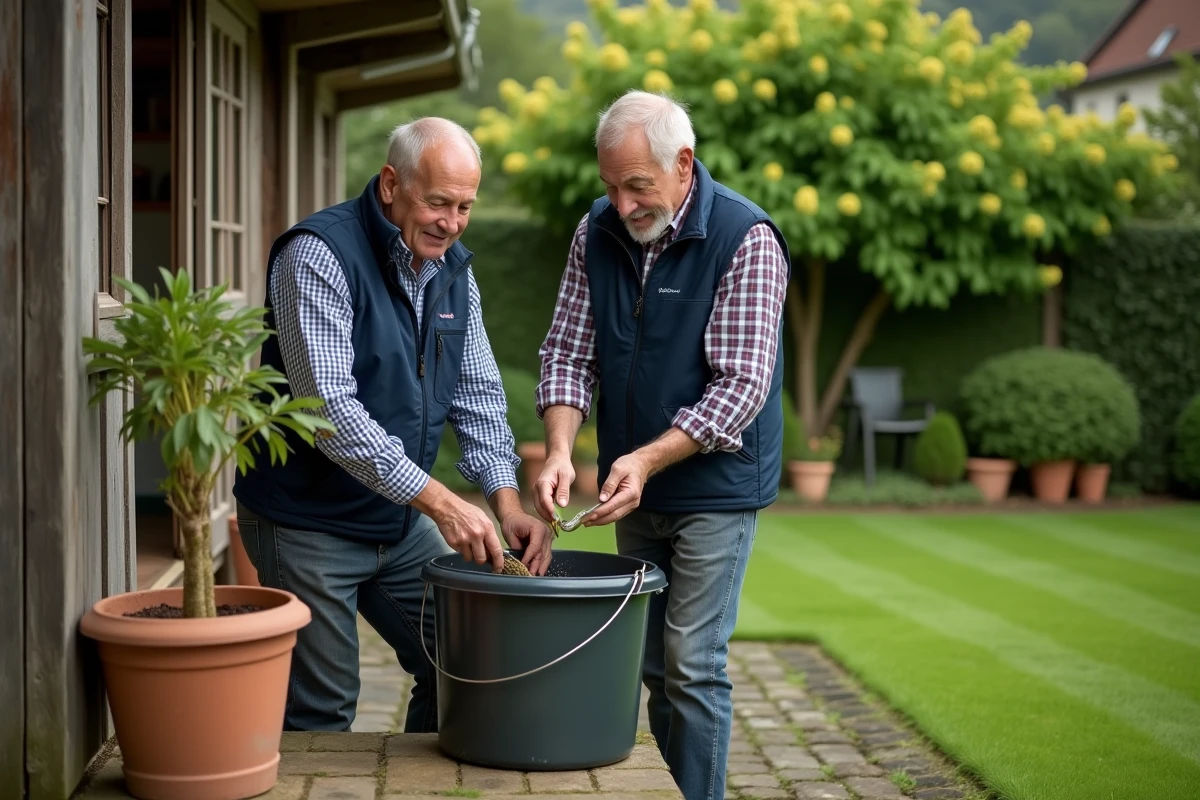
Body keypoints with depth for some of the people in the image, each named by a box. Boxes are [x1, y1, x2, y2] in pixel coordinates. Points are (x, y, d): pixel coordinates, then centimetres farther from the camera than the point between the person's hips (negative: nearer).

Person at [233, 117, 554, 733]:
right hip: (308, 521, -7)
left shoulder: (453, 269, 5)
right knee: (321, 710, 0)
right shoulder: (318, 254, -20)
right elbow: (328, 406, -27)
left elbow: (478, 394, 7)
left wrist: (506, 500, -10)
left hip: (401, 519, 7)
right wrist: (439, 502, -31)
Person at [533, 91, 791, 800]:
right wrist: (560, 450, -15)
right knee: (653, 664, 13)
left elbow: (741, 385, -19)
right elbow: (569, 352, 2)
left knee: (692, 667, -6)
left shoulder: (746, 239, -16)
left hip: (714, 486, -5)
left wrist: (647, 459, -27)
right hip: (636, 492, 6)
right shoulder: (597, 232, 1)